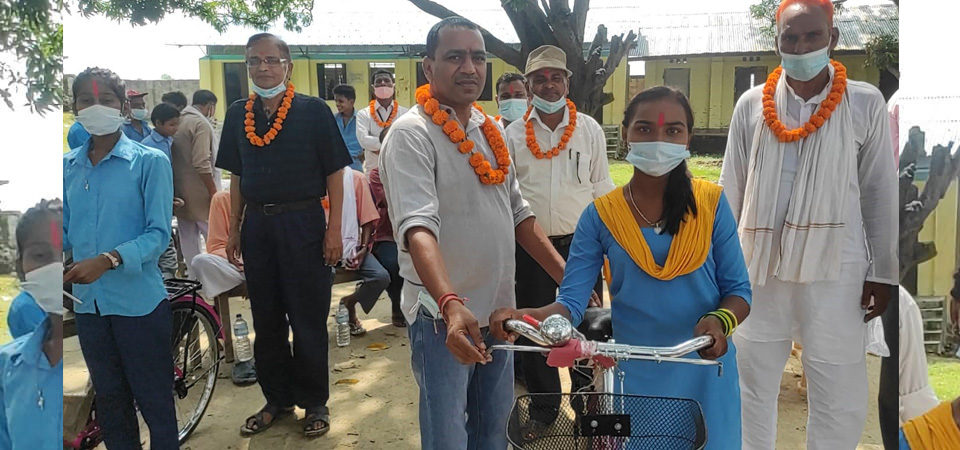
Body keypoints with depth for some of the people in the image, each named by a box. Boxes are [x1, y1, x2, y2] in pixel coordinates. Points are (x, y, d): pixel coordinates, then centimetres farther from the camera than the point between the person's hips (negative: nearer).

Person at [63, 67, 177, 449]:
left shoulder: (150, 162, -8)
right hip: (88, 301, 5)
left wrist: (107, 260, -27)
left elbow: (158, 234, -13)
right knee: (109, 398, 19)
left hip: (138, 300, -5)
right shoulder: (68, 166, 6)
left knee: (153, 399, 5)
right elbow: (66, 231, 8)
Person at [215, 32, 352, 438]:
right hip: (256, 225, 5)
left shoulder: (314, 111, -4)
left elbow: (334, 173, -5)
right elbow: (237, 176, 14)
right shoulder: (238, 114, 9)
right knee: (266, 321, 12)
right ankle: (277, 400, 26)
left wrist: (334, 230, -11)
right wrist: (234, 229, 10)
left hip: (303, 223, -4)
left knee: (309, 321, 2)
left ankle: (315, 403, 17)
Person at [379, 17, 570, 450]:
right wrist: (450, 304, -41)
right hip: (443, 316, -7)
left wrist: (568, 277, 6)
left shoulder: (489, 129, 9)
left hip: (498, 309, 7)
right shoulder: (412, 133, -14)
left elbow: (518, 212, 14)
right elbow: (418, 227, -27)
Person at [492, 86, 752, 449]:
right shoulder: (601, 216, -6)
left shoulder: (711, 203, -5)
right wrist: (524, 317, -30)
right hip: (637, 376, 0)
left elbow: (737, 290, -2)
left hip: (705, 374, 1)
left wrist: (720, 321, -24)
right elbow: (571, 302, -10)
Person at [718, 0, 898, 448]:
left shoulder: (866, 104, -1)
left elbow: (880, 193, 2)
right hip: (760, 265, 1)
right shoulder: (751, 104, 1)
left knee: (840, 393, 4)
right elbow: (731, 189, 5)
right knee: (754, 381, 12)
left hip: (836, 270, -1)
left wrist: (882, 272, 2)